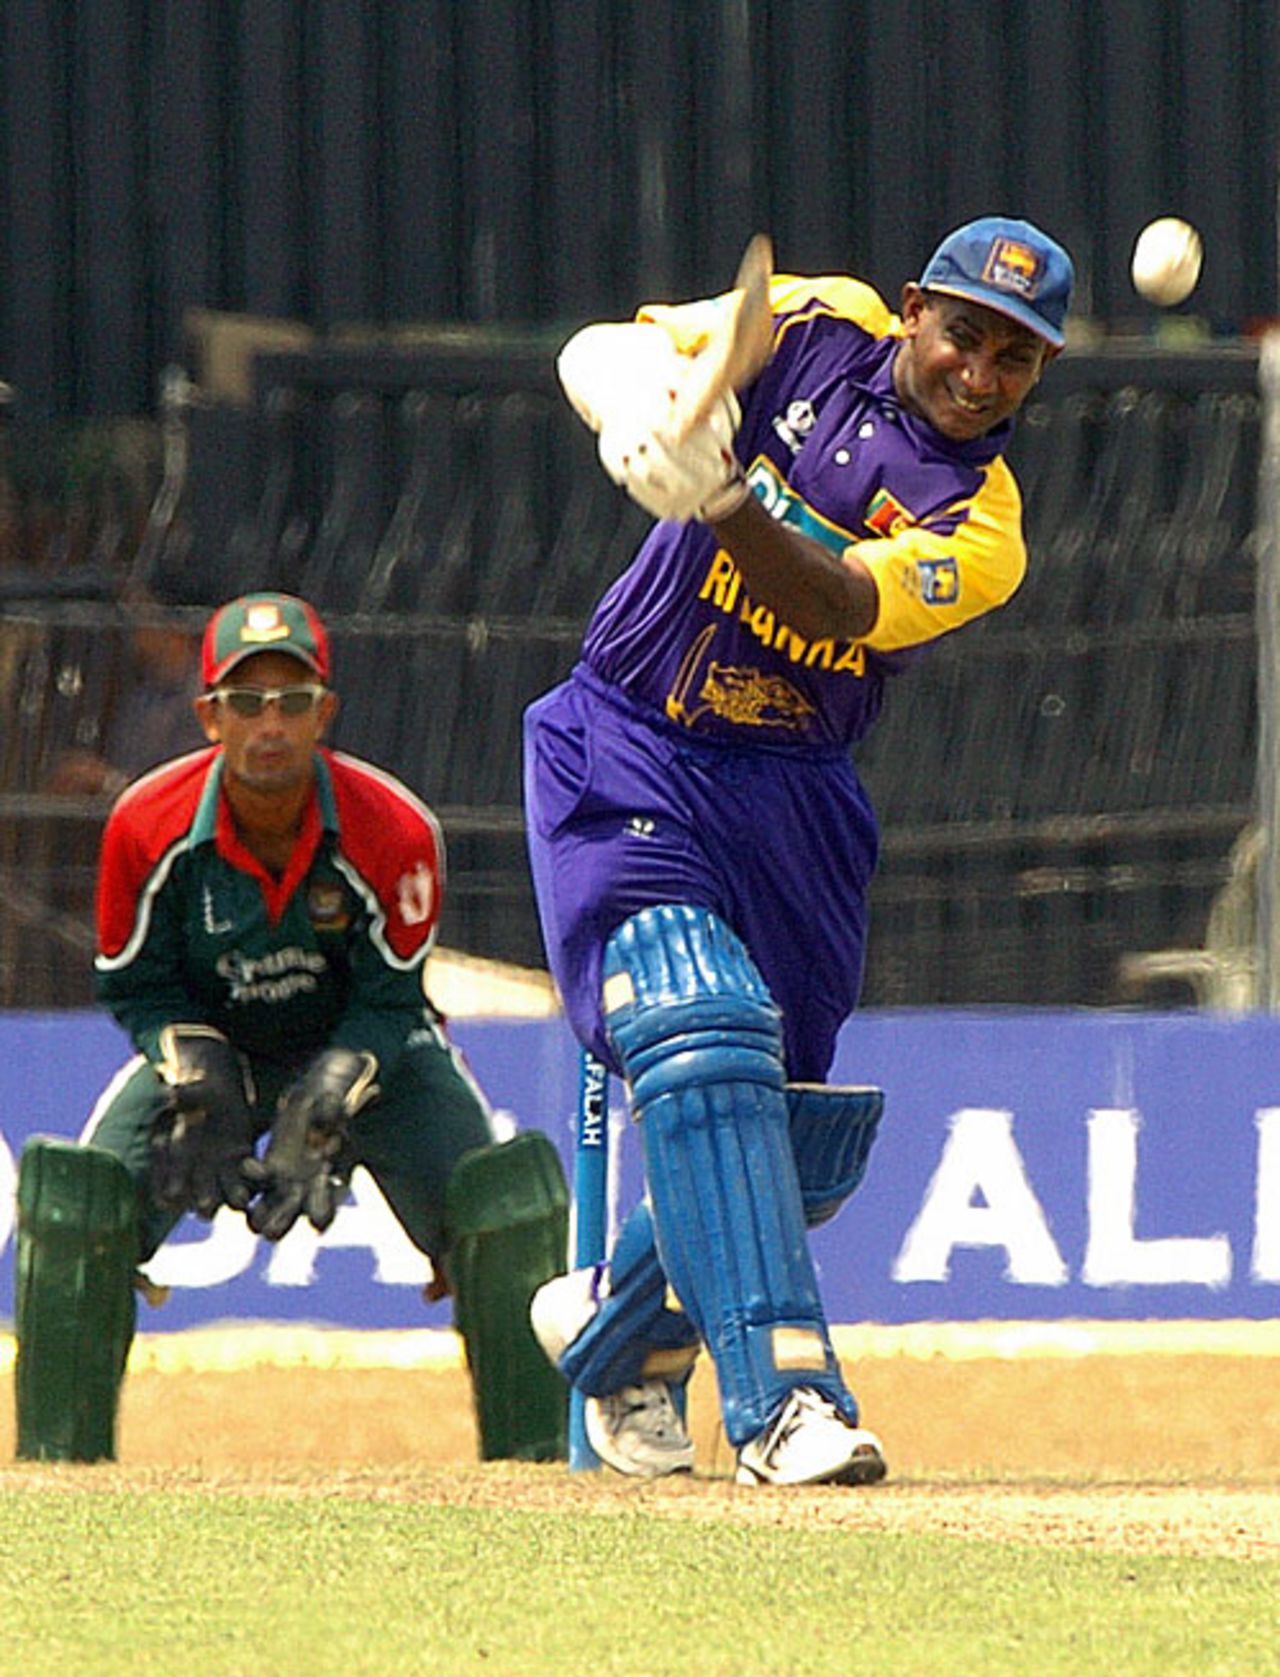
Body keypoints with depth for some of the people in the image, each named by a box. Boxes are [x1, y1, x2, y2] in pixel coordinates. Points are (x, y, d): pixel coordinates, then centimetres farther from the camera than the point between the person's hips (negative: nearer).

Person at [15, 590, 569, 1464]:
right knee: (77, 1198, -20)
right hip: (207, 1048, 1)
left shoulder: (394, 829, -26)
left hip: (368, 1054, -1)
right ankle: (57, 1455, -5)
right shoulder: (148, 825, -23)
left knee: (505, 1195, -21)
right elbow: (141, 990, -9)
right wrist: (204, 1096, -26)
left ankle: (533, 1449, -6)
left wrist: (321, 1115, -32)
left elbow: (387, 1005, -16)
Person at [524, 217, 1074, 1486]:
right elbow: (601, 354, -7)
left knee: (785, 1131, 8)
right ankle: (781, 1393, -29)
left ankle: (617, 1330, 37)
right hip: (625, 762, -3)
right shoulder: (816, 332, -4)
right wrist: (651, 404, -31)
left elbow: (835, 603, -27)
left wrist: (729, 505, -45)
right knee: (703, 1042, -22)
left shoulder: (981, 536, -8)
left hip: (793, 799, 3)